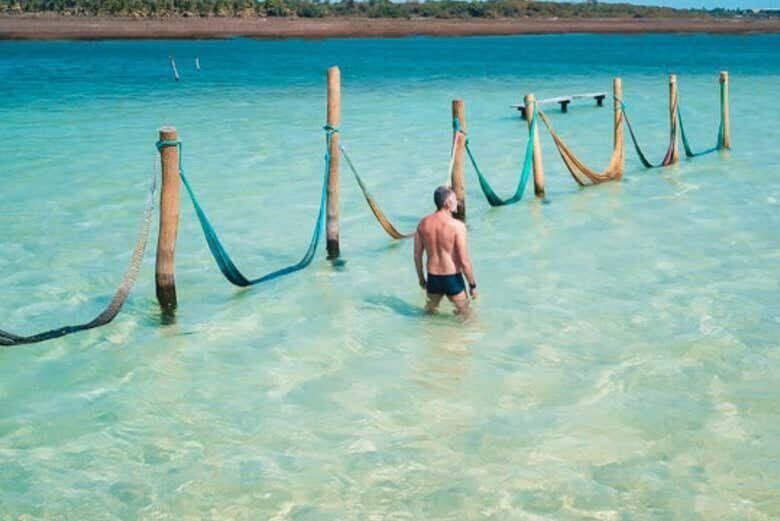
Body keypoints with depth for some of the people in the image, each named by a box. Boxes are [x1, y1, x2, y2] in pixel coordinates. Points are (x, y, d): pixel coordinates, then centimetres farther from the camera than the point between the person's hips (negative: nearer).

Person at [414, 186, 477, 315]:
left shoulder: (423, 223, -4)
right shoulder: (457, 226, -18)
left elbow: (417, 255, 4)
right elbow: (464, 261, -17)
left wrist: (421, 278, 19)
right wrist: (472, 285, -5)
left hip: (433, 279, 4)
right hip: (452, 279, -4)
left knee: (430, 313, 25)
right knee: (463, 315, 15)